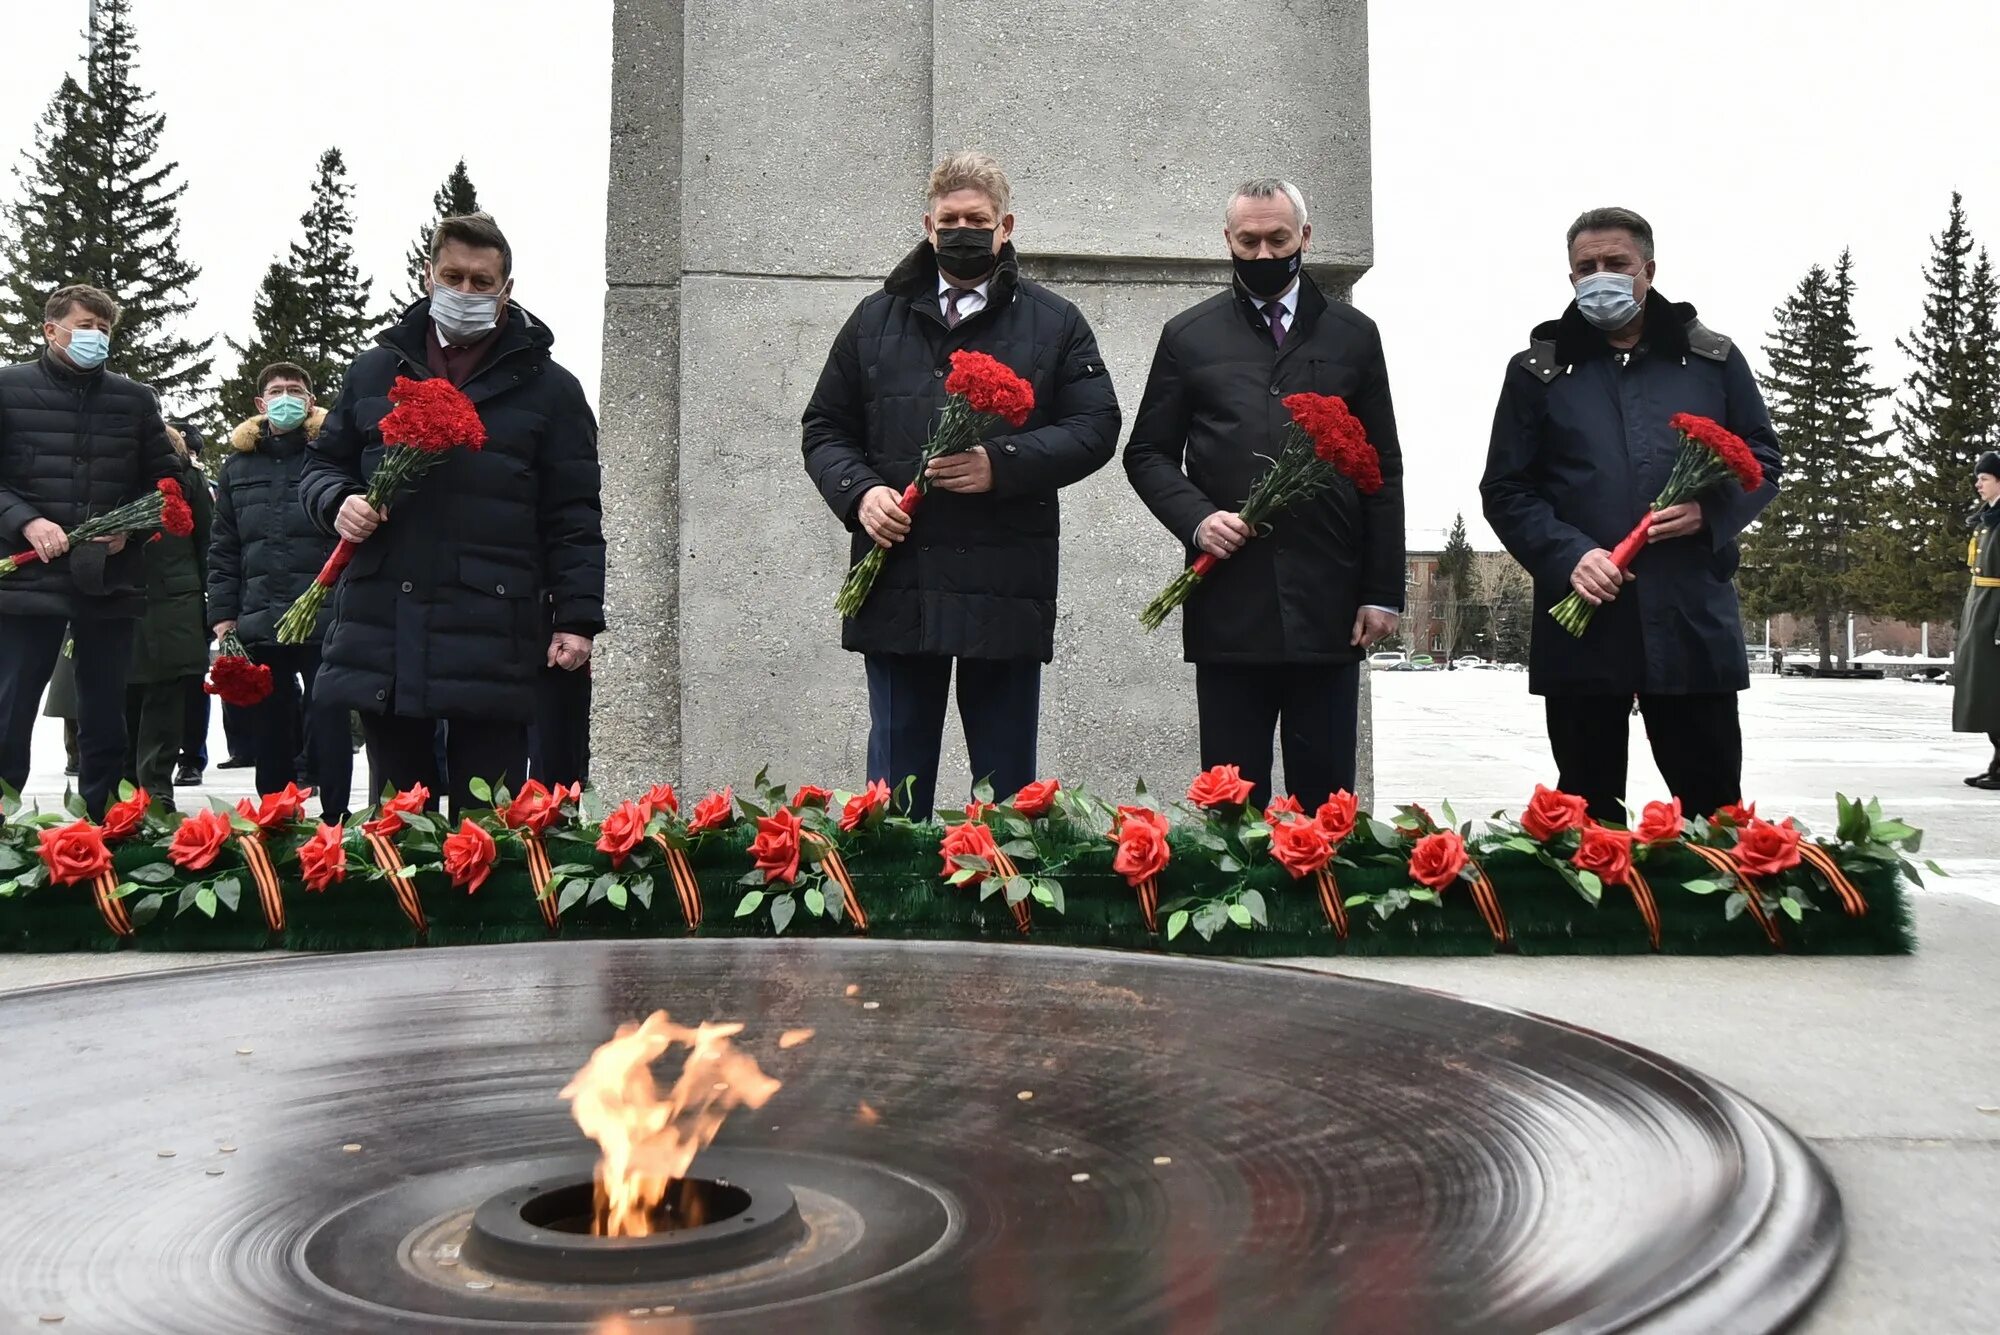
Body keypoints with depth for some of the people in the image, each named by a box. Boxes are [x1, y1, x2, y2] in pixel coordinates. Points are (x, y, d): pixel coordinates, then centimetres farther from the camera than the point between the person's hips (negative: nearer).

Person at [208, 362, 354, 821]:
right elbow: (223, 550, 15)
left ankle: (334, 823, 3)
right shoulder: (238, 463, 15)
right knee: (269, 731, 10)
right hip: (259, 622, 5)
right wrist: (223, 614, 6)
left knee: (328, 728, -1)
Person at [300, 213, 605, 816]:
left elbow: (573, 516, 3)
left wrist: (578, 617, -6)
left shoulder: (548, 388, 6)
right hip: (382, 630, 4)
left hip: (491, 639, -3)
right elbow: (322, 464, 23)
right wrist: (339, 502, -1)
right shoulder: (375, 371, 15)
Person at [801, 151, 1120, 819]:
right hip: (895, 587, 2)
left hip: (1007, 591, -1)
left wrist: (1002, 464, -15)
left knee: (1008, 783, 8)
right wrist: (859, 491, -6)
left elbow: (1095, 427, 0)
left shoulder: (1055, 323, 8)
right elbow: (824, 427, 14)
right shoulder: (876, 319, 14)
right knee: (895, 786, 9)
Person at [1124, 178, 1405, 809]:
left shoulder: (1353, 335, 11)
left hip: (1328, 606, 1)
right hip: (1228, 605, 0)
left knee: (1326, 797, 6)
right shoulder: (1188, 335, 10)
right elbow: (1147, 453, 10)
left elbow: (1383, 471, 10)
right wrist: (1196, 518, -10)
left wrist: (1383, 591, 3)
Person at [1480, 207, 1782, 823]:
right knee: (1588, 808, 8)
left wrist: (1711, 510, -9)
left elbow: (1762, 461, 12)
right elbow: (1505, 490, 3)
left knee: (1714, 805, 6)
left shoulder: (1713, 358, 10)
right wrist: (1567, 555, -13)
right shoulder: (1539, 371, 7)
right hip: (1582, 623, 0)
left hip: (1693, 619, 1)